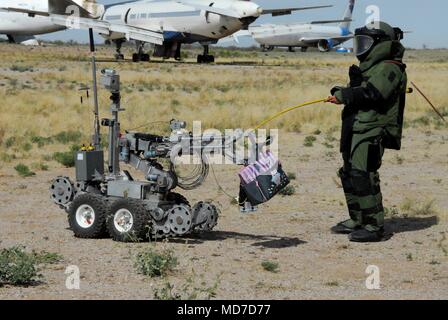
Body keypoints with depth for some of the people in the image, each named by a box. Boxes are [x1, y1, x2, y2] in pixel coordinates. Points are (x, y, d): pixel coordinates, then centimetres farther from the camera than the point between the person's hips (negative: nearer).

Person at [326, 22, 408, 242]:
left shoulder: (389, 69, -10)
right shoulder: (370, 67, 23)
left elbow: (374, 92, -25)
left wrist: (343, 96, -17)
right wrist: (341, 93, 3)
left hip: (372, 131, -11)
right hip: (357, 131, 11)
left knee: (363, 175, -17)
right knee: (349, 175, 14)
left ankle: (374, 226, -14)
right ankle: (357, 221, 24)